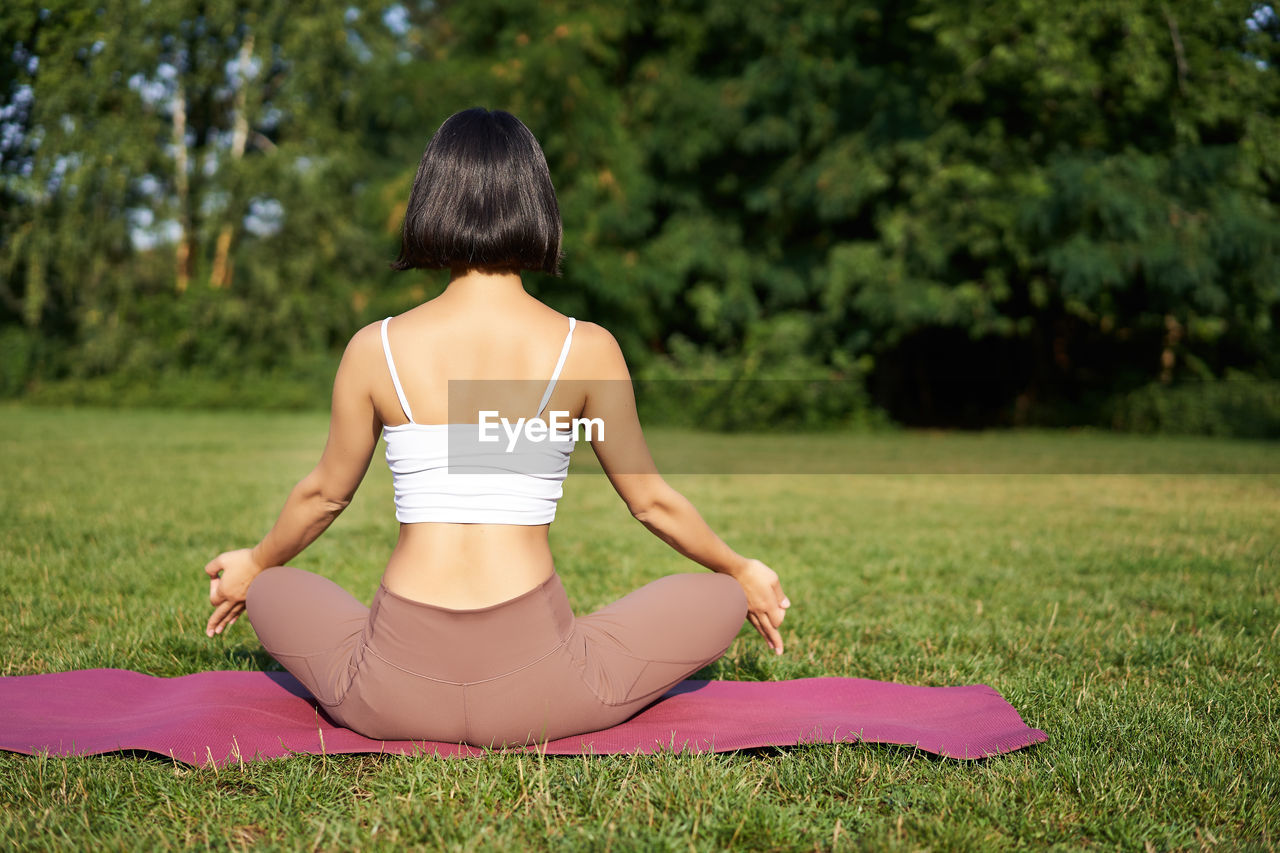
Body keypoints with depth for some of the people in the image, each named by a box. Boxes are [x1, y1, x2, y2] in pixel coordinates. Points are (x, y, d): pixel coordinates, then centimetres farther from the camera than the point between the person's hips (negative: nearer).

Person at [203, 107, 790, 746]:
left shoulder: (375, 348, -1)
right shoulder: (587, 349, -3)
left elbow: (324, 493, 15)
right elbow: (650, 500, 9)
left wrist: (255, 563, 37)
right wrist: (741, 571, 29)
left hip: (393, 692, 2)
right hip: (533, 688, -1)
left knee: (271, 590, 32)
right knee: (721, 598, 19)